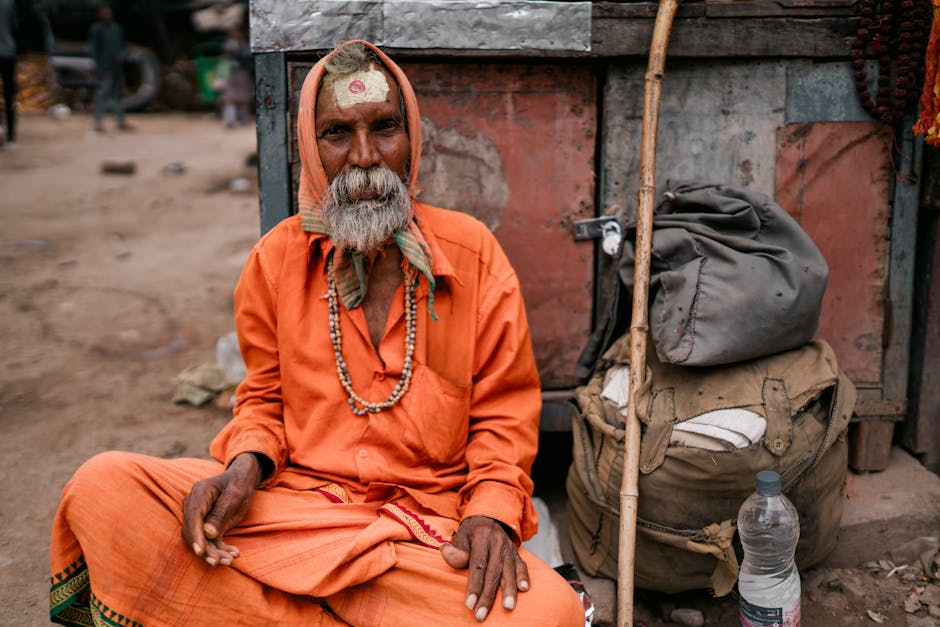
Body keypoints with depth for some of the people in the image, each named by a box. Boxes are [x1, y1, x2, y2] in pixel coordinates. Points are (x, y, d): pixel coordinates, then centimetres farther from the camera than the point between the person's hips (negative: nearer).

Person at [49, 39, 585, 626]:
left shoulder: (473, 252, 1)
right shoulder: (277, 257, 6)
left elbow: (505, 410, 4)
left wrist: (492, 507, -14)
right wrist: (246, 465, -7)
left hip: (428, 528, -1)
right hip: (292, 503, 2)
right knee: (101, 486, -20)